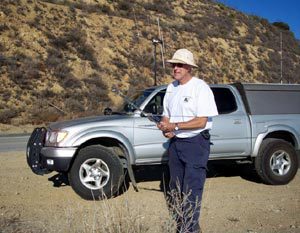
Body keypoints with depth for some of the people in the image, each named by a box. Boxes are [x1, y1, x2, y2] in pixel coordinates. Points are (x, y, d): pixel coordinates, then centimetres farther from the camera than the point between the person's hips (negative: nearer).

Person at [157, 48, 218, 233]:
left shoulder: (201, 88, -11)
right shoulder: (171, 88, 10)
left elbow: (201, 121, -17)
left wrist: (174, 126, -21)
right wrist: (166, 130, -5)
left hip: (196, 143, -7)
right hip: (175, 142, 8)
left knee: (192, 189, -7)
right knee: (175, 187, 15)